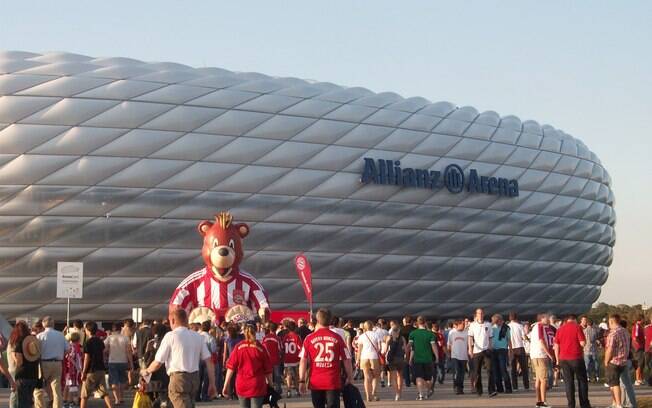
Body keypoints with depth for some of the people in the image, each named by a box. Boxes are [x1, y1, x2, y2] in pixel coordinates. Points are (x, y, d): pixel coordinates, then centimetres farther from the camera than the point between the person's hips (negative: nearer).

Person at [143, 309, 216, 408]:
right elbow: (209, 361, 4)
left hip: (178, 378, -6)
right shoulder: (197, 336, 9)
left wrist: (147, 371, 17)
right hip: (195, 378, 6)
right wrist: (212, 383, 9)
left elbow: (158, 363, -3)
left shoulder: (171, 336, -5)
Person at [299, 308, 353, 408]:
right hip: (333, 382, -1)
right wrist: (349, 378, 13)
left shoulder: (309, 338, -2)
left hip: (315, 383, 1)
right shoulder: (337, 338, -2)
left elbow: (303, 361, -5)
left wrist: (302, 381, -1)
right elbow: (347, 360, 1)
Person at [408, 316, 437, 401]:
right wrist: (436, 357, 4)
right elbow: (433, 346, -5)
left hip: (417, 359, -1)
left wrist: (409, 358, 6)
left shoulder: (413, 333, -2)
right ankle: (428, 392, 32)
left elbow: (409, 345, -3)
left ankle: (420, 394, -16)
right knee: (427, 378, 16)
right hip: (428, 359, 1)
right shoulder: (430, 333, -3)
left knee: (419, 377, -3)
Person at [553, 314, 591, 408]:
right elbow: (583, 343, -12)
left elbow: (556, 346, 6)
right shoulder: (577, 327, -4)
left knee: (568, 382, 6)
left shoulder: (560, 329, 8)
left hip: (564, 359, 3)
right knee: (582, 381, 9)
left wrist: (558, 360, 12)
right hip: (576, 358, -3)